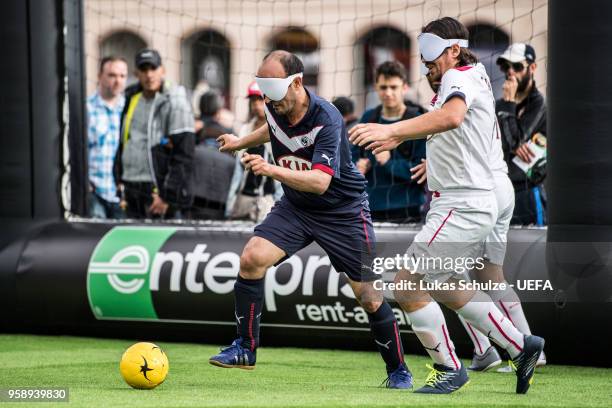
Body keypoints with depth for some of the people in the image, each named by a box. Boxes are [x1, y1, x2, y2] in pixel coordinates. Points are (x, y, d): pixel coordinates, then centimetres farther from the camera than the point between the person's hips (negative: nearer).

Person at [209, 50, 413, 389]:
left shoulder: (326, 120, -29)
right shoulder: (275, 108, -8)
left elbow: (320, 181, -40)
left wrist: (272, 170, -51)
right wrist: (241, 142, 31)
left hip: (344, 211, -5)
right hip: (296, 206, 5)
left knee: (369, 297, -5)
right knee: (252, 258, -17)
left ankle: (398, 370, 15)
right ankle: (245, 349, -5)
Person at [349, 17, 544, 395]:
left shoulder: (459, 77, -15)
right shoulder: (476, 78, 17)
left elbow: (451, 116, -39)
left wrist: (393, 130, -52)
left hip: (462, 205, -11)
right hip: (471, 204, 11)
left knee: (408, 287, -9)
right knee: (446, 288, 23)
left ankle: (449, 370, 2)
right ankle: (521, 346, 26)